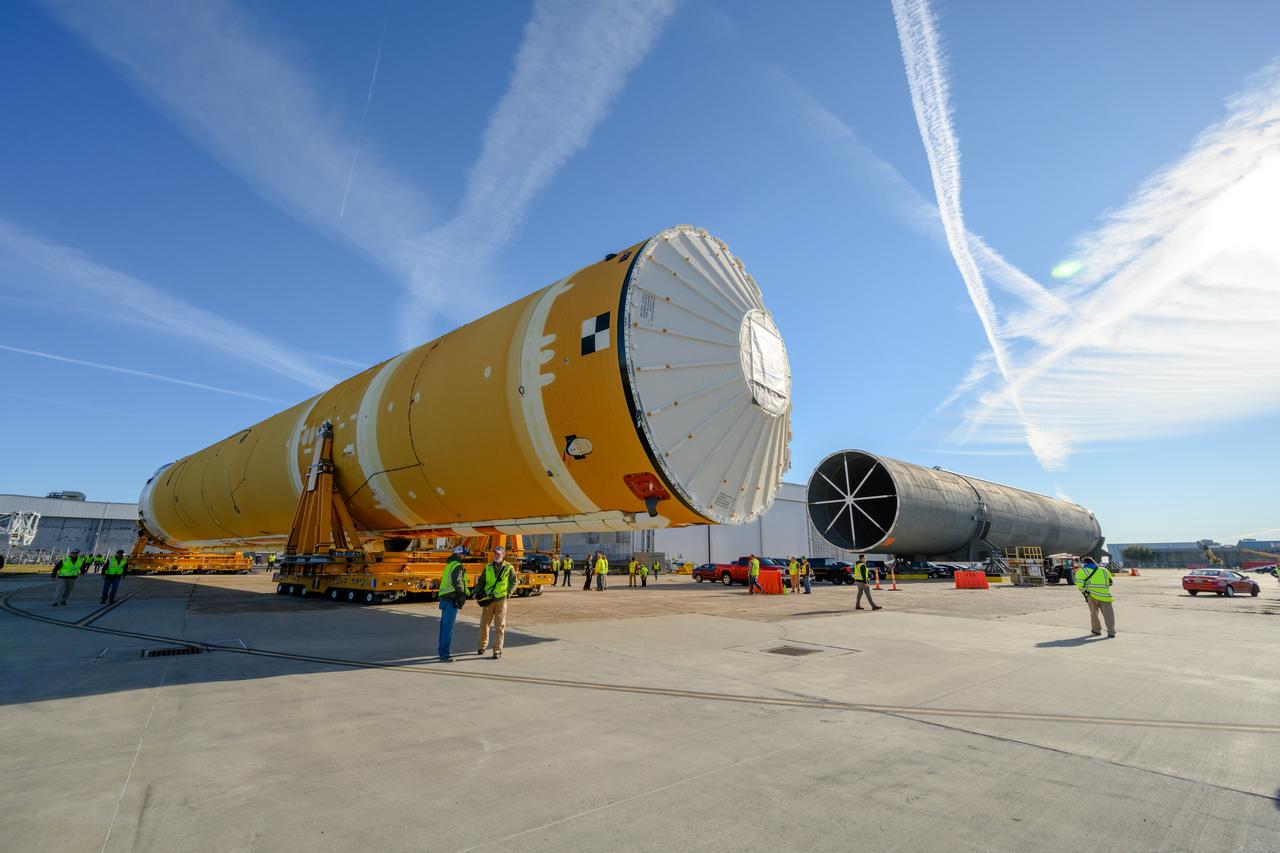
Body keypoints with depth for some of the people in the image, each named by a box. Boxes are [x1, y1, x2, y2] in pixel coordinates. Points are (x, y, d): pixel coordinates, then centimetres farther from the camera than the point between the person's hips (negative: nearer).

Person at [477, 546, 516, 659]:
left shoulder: (508, 568, -1)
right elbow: (482, 581, 12)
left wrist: (508, 593, -4)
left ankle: (497, 651, 6)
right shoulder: (488, 566, 5)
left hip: (501, 600, -2)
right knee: (484, 624, 10)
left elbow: (514, 582, 8)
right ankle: (482, 646, 30)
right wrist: (476, 592, 0)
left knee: (499, 626, 0)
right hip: (487, 599, 2)